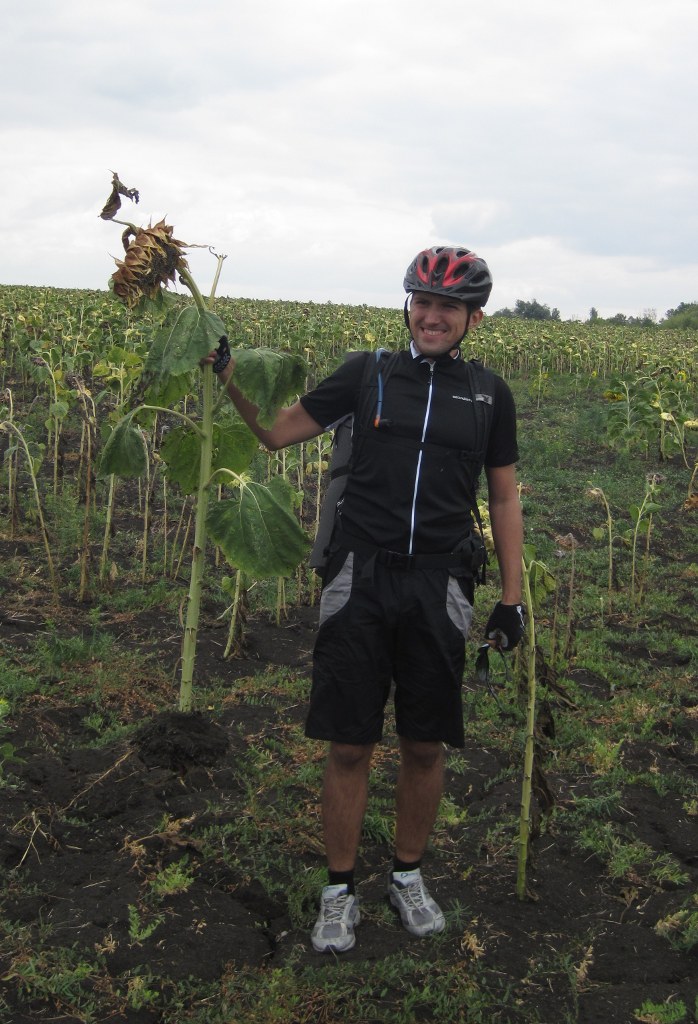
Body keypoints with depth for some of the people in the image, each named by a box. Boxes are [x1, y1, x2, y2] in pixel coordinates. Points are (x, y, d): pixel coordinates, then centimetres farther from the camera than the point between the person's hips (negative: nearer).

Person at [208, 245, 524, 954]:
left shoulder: (489, 395, 6)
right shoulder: (368, 374, 3)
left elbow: (503, 499, 11)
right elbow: (278, 433, 6)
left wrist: (512, 597, 7)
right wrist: (232, 384, -11)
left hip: (439, 588, 1)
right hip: (361, 581, -1)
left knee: (424, 746, 10)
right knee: (349, 745, 4)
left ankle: (408, 875, 33)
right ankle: (339, 890, 22)